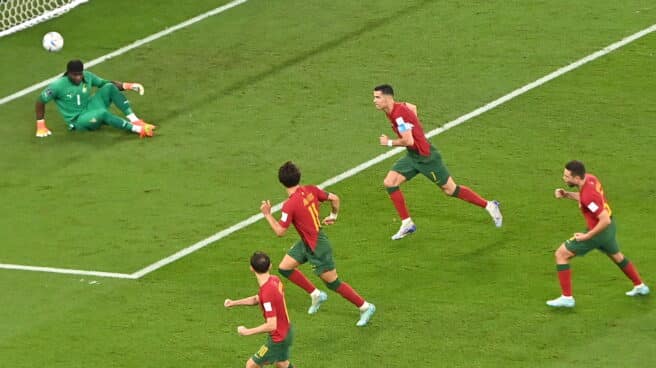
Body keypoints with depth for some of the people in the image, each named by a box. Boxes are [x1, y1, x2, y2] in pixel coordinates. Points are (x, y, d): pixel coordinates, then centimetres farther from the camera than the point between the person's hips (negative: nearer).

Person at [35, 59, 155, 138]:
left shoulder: (87, 76, -4)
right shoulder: (58, 85, -18)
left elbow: (105, 83, 5)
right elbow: (41, 101, -10)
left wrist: (127, 86, -9)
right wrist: (41, 125, -11)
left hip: (90, 108, 6)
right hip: (78, 121, -6)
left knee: (109, 87, -18)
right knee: (102, 113, -37)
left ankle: (134, 120, -23)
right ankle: (137, 129, -34)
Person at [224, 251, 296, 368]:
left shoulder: (267, 292, -33)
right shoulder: (275, 280, -6)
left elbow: (271, 325, -32)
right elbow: (257, 299, 11)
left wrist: (247, 332, -22)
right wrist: (234, 302, 0)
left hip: (278, 339, -9)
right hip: (286, 332, 9)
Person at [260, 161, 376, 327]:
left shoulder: (289, 205, -28)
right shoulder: (310, 190, -6)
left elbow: (280, 231, -22)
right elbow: (334, 198, 2)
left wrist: (267, 215, -10)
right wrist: (333, 216, 19)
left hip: (317, 247, -9)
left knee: (333, 282, 3)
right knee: (284, 268, 15)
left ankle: (365, 307, 12)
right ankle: (316, 295, 25)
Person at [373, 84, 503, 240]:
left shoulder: (399, 114, -26)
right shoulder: (395, 109, 2)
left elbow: (408, 141, -31)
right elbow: (413, 107, 23)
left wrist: (389, 142, -16)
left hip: (425, 157, -9)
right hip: (412, 156, 9)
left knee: (450, 189, 0)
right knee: (389, 183, -2)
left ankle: (489, 206, 15)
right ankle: (407, 224, 4)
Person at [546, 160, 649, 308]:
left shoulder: (588, 195, -34)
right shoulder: (589, 178, -8)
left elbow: (605, 220, -33)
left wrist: (587, 236, -25)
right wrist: (567, 195, 1)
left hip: (599, 231, -9)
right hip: (609, 228, 9)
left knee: (561, 254, -2)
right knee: (617, 256, 33)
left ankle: (567, 297, 2)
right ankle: (640, 287, 50)